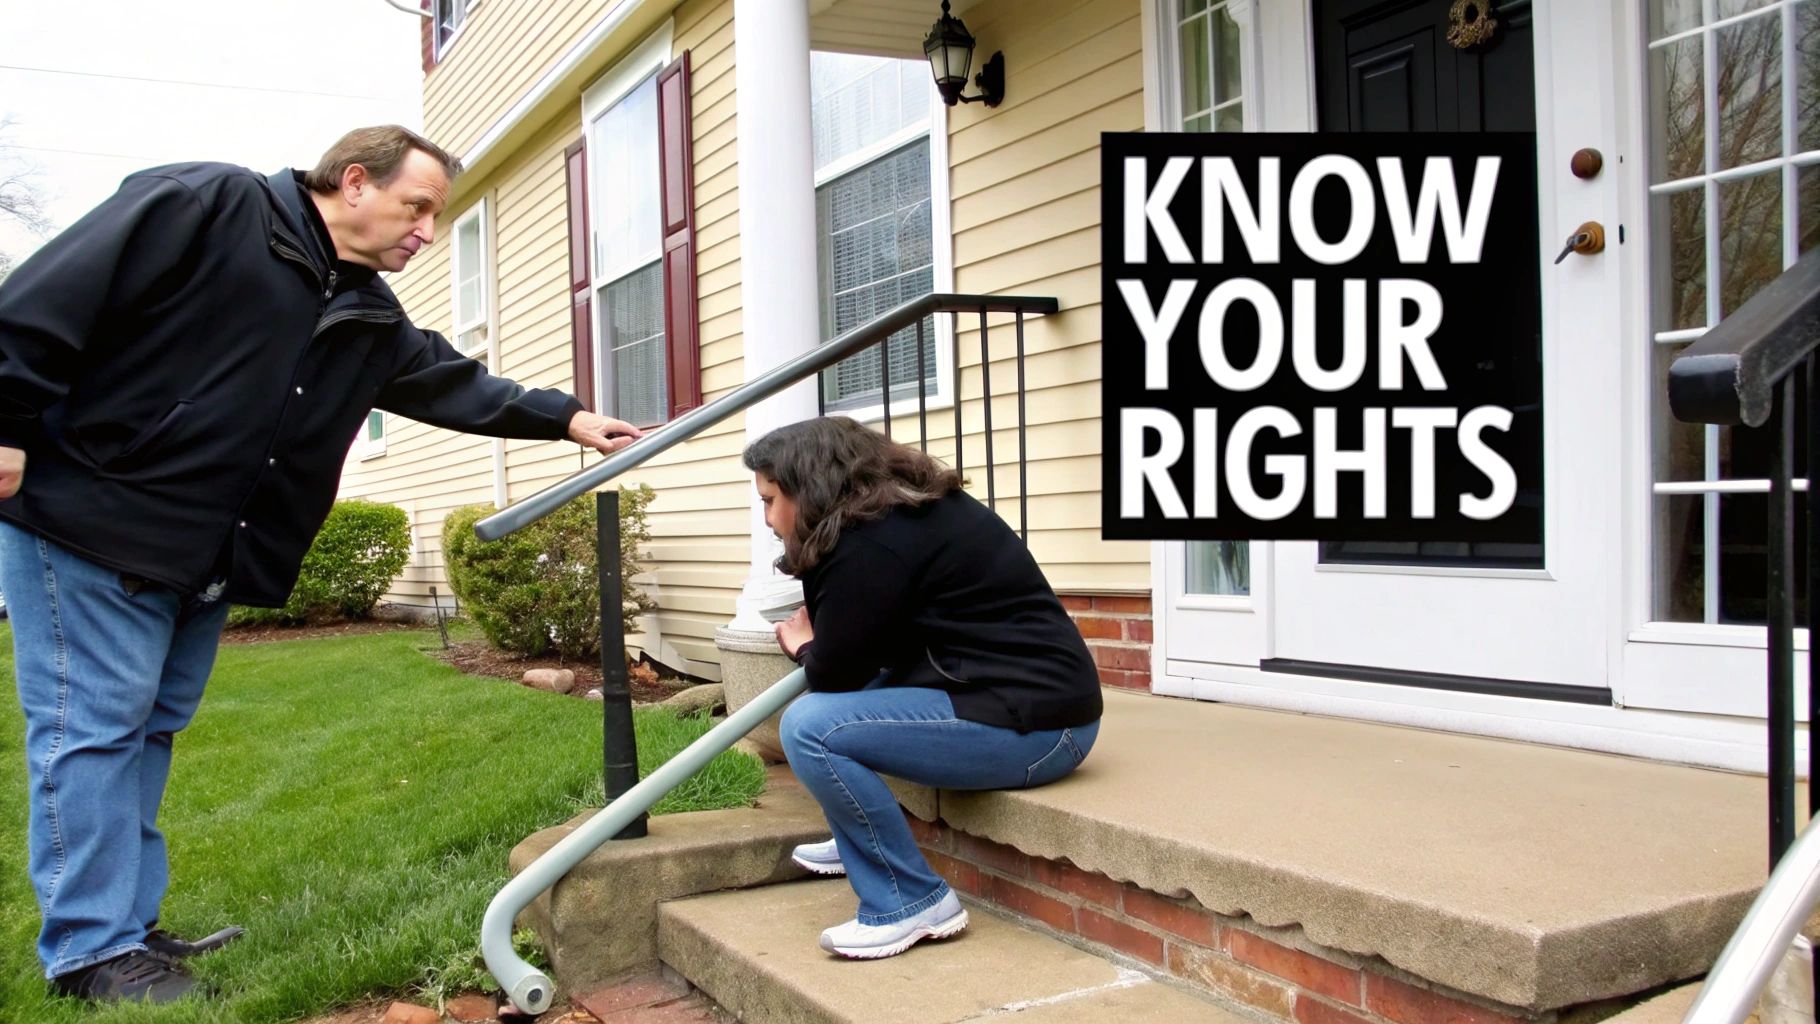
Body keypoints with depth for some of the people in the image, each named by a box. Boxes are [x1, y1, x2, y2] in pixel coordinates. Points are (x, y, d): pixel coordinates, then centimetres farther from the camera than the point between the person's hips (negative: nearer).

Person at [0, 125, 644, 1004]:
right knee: (95, 726, -3)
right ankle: (93, 949, 6)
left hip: (201, 559, 8)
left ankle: (129, 924, 23)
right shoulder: (204, 206, -14)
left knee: (151, 728, 13)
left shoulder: (368, 315, 10)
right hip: (86, 520, -8)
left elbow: (451, 382, 17)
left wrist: (565, 418, 11)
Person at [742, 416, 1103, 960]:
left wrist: (803, 647, 13)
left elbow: (835, 673, -8)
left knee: (810, 726, -18)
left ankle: (913, 903, -8)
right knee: (834, 699, 21)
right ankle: (862, 843, 31)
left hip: (1032, 725, -10)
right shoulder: (905, 508, 13)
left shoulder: (872, 543, -17)